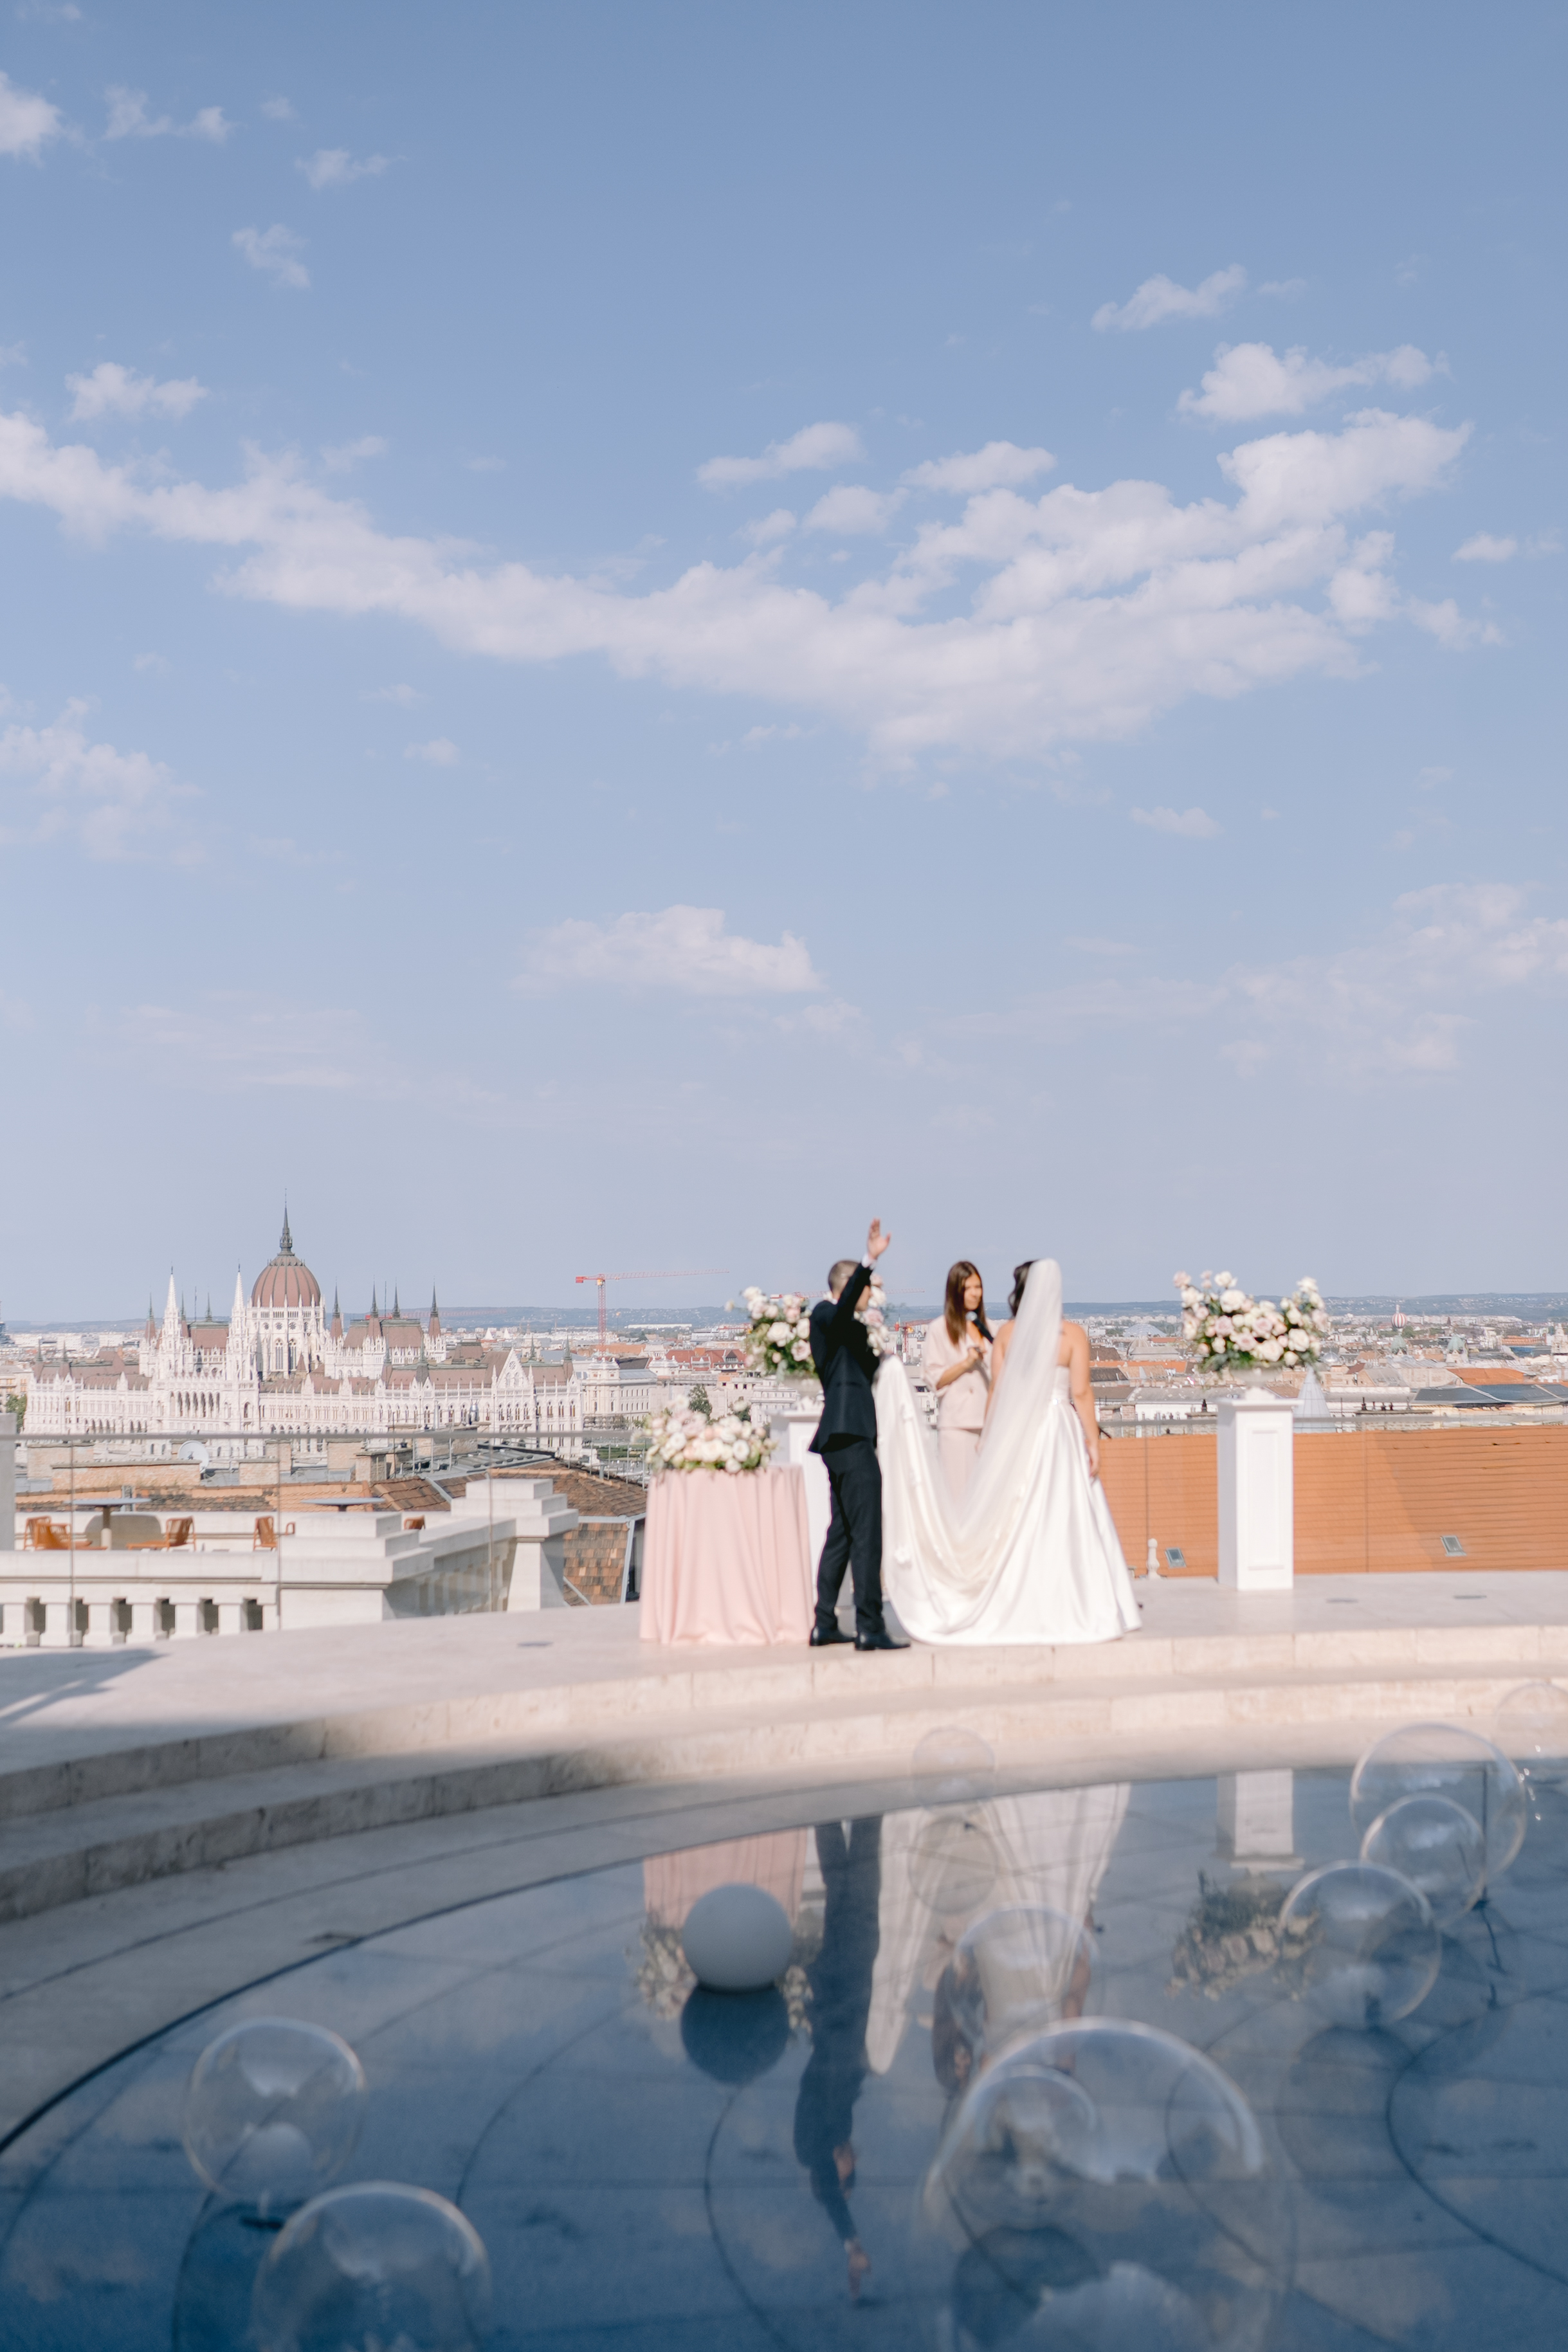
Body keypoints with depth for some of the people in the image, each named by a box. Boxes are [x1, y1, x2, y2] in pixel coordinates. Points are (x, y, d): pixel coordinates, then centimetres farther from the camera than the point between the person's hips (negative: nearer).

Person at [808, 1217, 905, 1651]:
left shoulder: (842, 1327, 24)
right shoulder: (824, 1313, -7)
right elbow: (844, 1305, -32)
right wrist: (870, 1261, -42)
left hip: (843, 1435, 11)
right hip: (850, 1435, -11)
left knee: (842, 1533, 13)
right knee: (866, 1533, -12)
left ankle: (824, 1625, 17)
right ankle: (869, 1628, -13)